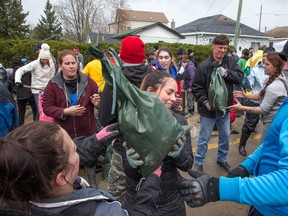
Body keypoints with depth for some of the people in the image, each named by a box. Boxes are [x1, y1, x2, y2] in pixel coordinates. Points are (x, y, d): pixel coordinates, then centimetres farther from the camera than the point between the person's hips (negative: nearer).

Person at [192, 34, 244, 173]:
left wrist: (227, 73, -24)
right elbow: (196, 87, -12)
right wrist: (205, 101, -23)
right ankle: (198, 163, 27)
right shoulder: (204, 66, -13)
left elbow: (240, 77, -8)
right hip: (208, 109, -5)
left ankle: (222, 159, 43)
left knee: (225, 136, 20)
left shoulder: (231, 62, 0)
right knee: (204, 138, 9)